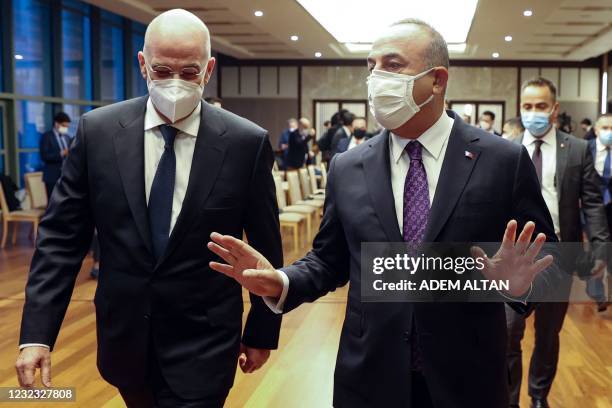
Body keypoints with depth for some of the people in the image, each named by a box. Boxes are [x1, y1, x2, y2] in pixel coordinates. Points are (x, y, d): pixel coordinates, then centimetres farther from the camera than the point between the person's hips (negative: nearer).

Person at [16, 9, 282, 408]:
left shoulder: (247, 143, -10)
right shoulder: (98, 130, -5)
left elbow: (266, 249, -2)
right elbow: (61, 237, -2)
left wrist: (262, 333, 4)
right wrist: (37, 333, -7)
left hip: (204, 341, -2)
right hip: (124, 334, 3)